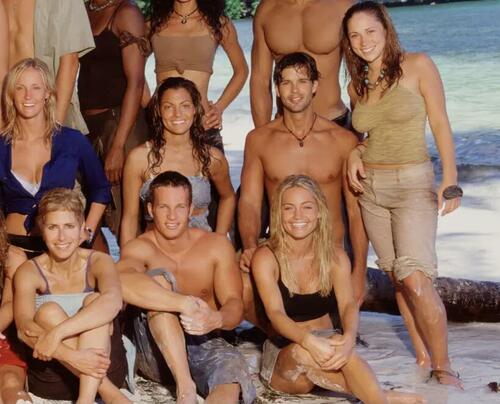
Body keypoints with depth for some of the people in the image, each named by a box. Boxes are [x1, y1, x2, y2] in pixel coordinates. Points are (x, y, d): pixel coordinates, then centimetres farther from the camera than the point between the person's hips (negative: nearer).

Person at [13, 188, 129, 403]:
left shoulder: (98, 262, -6)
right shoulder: (29, 272, -5)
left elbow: (112, 301, -30)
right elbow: (23, 328, -24)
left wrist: (57, 332, -40)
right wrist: (69, 355, -41)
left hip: (103, 368, 0)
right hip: (50, 375, 0)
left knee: (94, 300, -24)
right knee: (49, 311, -25)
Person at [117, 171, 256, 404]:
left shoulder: (216, 245, 2)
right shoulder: (140, 248, -8)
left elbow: (235, 304, -8)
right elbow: (121, 281, -33)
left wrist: (216, 319, -34)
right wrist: (186, 303, -42)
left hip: (203, 344, 1)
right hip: (157, 351, -1)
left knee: (233, 368, -33)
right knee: (158, 277, -26)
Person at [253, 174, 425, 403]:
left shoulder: (335, 258, 3)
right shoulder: (266, 258, -7)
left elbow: (348, 305, -13)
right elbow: (276, 313, -21)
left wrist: (349, 337, -38)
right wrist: (308, 341, -43)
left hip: (326, 345, 2)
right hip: (283, 354, -2)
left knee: (339, 343, -36)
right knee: (303, 353, -38)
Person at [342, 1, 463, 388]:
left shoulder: (417, 65, -5)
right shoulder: (357, 85, 10)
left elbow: (440, 125, -6)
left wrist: (450, 179, -13)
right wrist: (356, 151, 0)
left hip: (413, 182, -6)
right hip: (372, 186, 6)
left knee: (415, 277, -17)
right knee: (396, 275, 6)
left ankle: (444, 367, -8)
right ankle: (422, 357, 15)